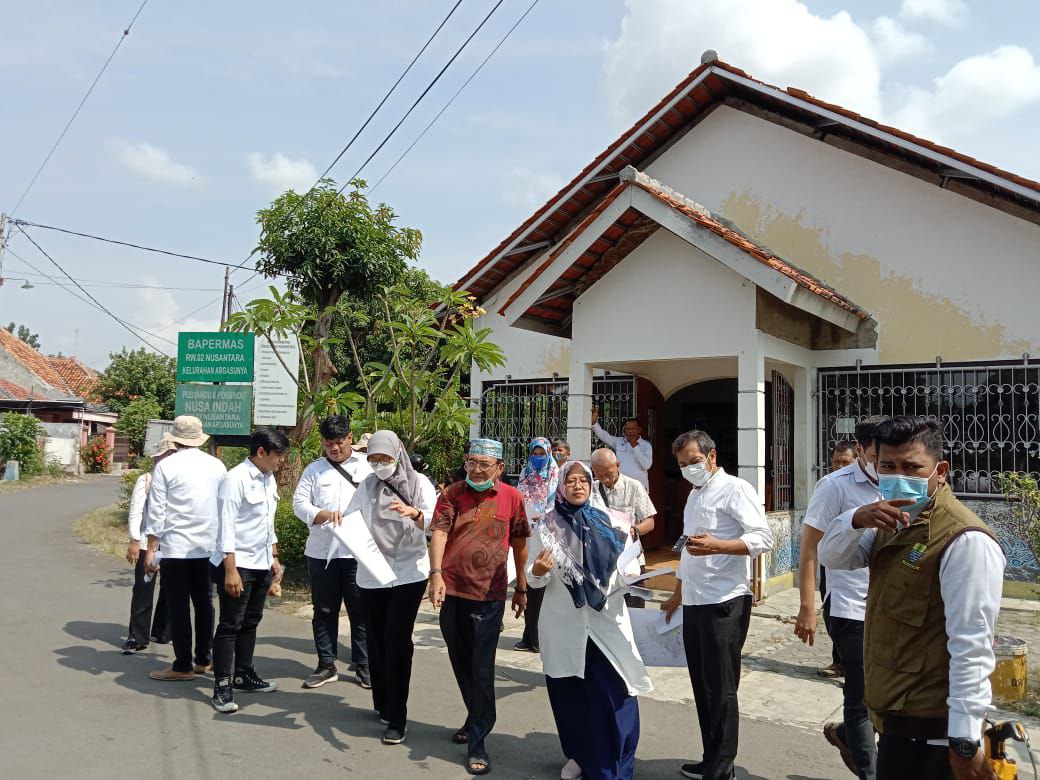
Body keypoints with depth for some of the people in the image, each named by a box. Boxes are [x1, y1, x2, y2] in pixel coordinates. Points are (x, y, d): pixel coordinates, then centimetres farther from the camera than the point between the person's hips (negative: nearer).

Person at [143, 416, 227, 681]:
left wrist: (151, 549, -2)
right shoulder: (217, 466, 4)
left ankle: (183, 666, 10)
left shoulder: (166, 466, -7)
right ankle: (204, 660, 22)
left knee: (178, 606, 4)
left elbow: (156, 512, -7)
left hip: (176, 547, -4)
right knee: (203, 602, 15)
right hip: (209, 546, 4)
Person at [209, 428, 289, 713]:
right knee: (230, 625, -1)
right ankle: (222, 687, 7)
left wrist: (274, 558, 20)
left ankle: (243, 674, 29)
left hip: (261, 565, 8)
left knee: (250, 622, 16)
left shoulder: (269, 480, 10)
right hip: (237, 564, -8)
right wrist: (231, 570, -21)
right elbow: (226, 526, -18)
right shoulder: (236, 479, -16)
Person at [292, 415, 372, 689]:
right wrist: (325, 514, -15)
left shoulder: (368, 466, 3)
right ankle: (326, 665, 24)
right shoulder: (314, 469, 8)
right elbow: (299, 503, 1)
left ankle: (363, 665, 18)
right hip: (321, 552, 2)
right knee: (324, 611, 11)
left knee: (361, 610, 5)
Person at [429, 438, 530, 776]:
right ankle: (476, 719, 39)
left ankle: (477, 742, 9)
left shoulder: (511, 497, 0)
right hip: (452, 590, 2)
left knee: (481, 669, -2)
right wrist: (436, 573, -27)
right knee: (460, 663, 17)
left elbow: (519, 544, 8)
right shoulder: (452, 494, -1)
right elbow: (439, 533, -12)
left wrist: (521, 589, 12)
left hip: (489, 593, -2)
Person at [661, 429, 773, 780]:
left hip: (724, 603, -8)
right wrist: (677, 595, 24)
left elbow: (763, 538, -18)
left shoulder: (735, 489, -8)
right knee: (703, 687, 14)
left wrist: (717, 546, -30)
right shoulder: (694, 495, 18)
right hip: (694, 604, 8)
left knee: (721, 689, -1)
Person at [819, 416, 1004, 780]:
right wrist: (856, 519, -16)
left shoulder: (964, 541, -23)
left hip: (926, 726, -8)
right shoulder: (893, 520, 7)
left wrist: (964, 741, -24)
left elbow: (971, 648, -25)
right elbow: (832, 557, 5)